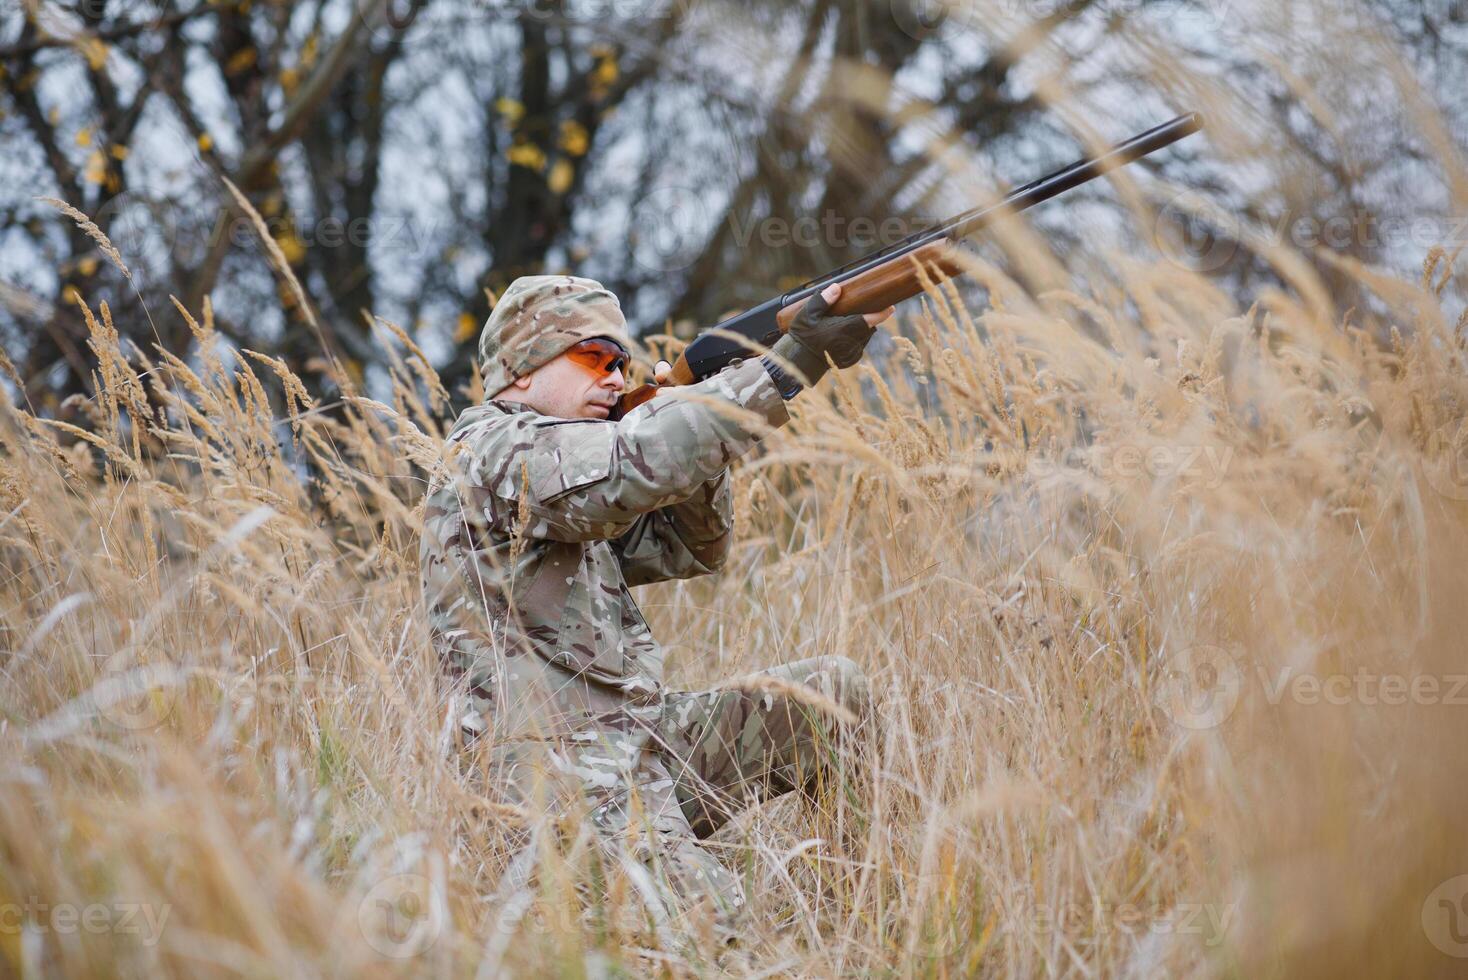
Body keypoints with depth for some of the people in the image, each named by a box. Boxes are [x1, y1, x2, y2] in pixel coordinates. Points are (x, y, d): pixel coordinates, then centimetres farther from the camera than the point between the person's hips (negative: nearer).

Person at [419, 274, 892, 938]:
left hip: (649, 735, 10)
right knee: (707, 918, -28)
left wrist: (693, 428, 3)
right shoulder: (491, 453, -11)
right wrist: (792, 361, -29)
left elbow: (691, 549, 22)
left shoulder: (574, 490, 20)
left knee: (834, 688, 4)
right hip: (584, 774, -10)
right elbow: (638, 464, -28)